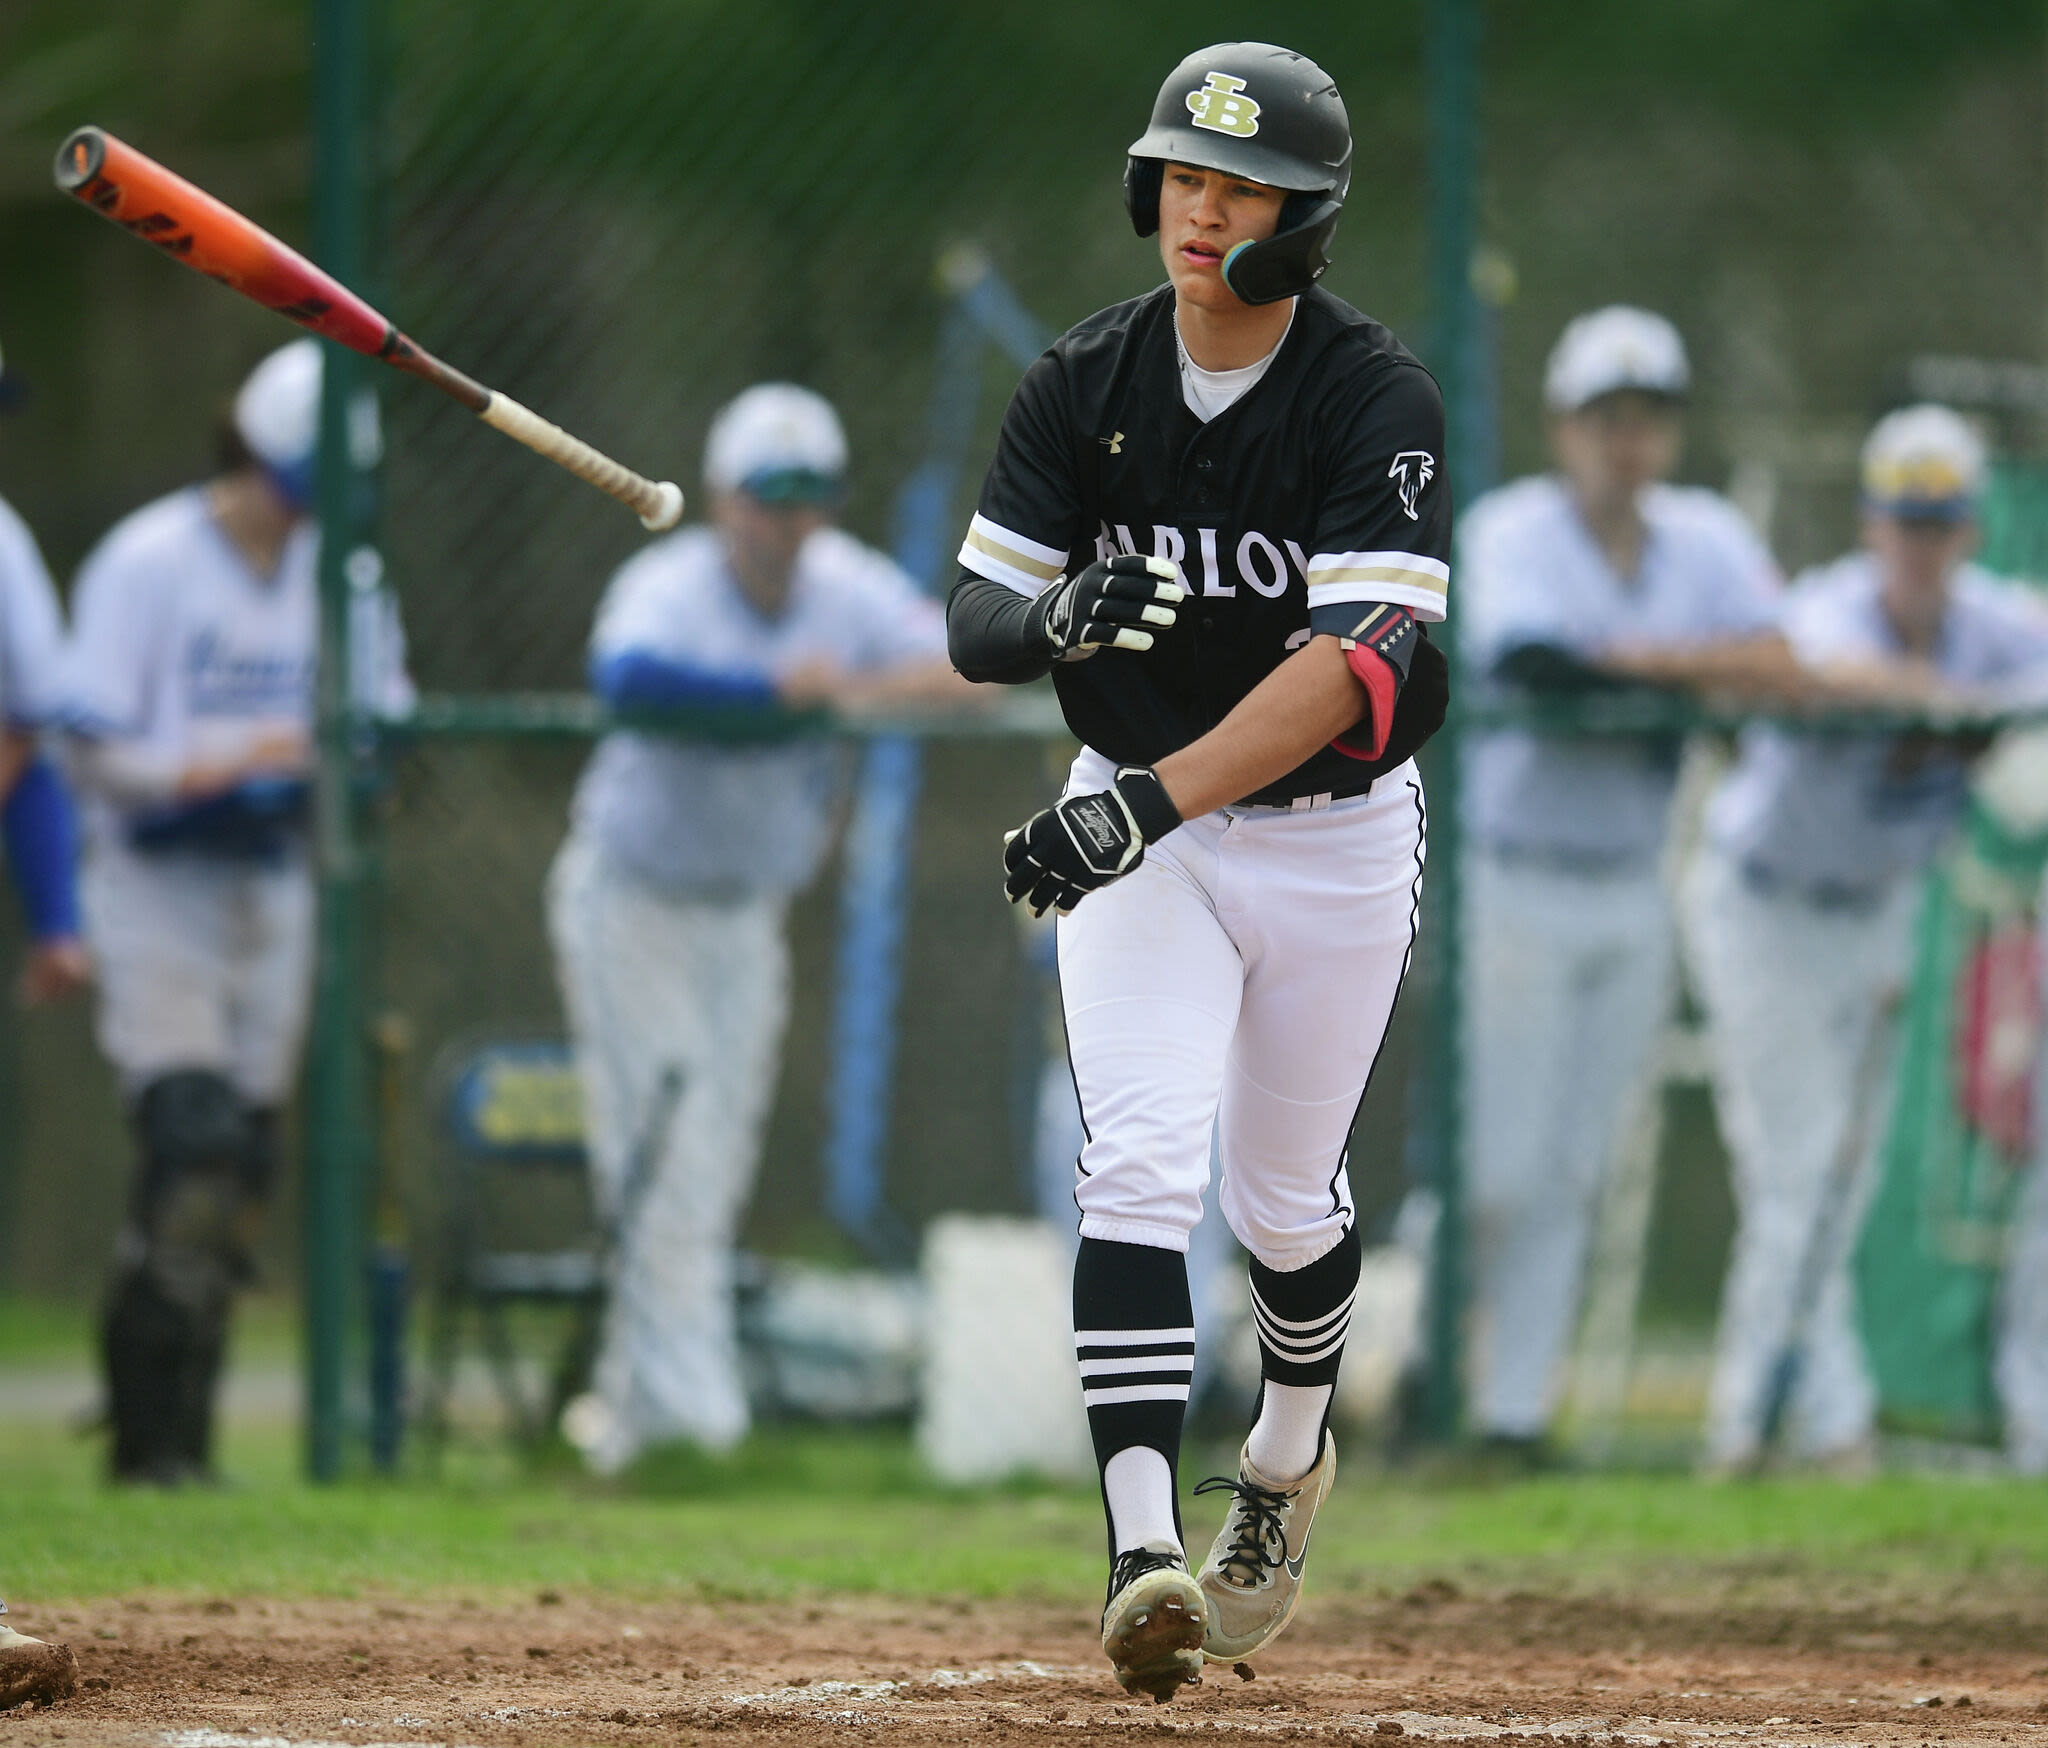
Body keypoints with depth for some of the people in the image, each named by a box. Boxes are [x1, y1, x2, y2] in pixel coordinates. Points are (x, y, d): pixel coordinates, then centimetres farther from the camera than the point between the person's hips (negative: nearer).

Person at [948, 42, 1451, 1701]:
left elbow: (1359, 660, -31)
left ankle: (1289, 1457, 43)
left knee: (1285, 1192, 13)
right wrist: (1060, 615, -31)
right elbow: (975, 619, -5)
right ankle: (1141, 1549, -26)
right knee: (1139, 1159, -17)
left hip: (1331, 829, -2)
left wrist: (1157, 799, -42)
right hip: (1136, 821, 2)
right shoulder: (1085, 381, -7)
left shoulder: (1377, 398, -20)